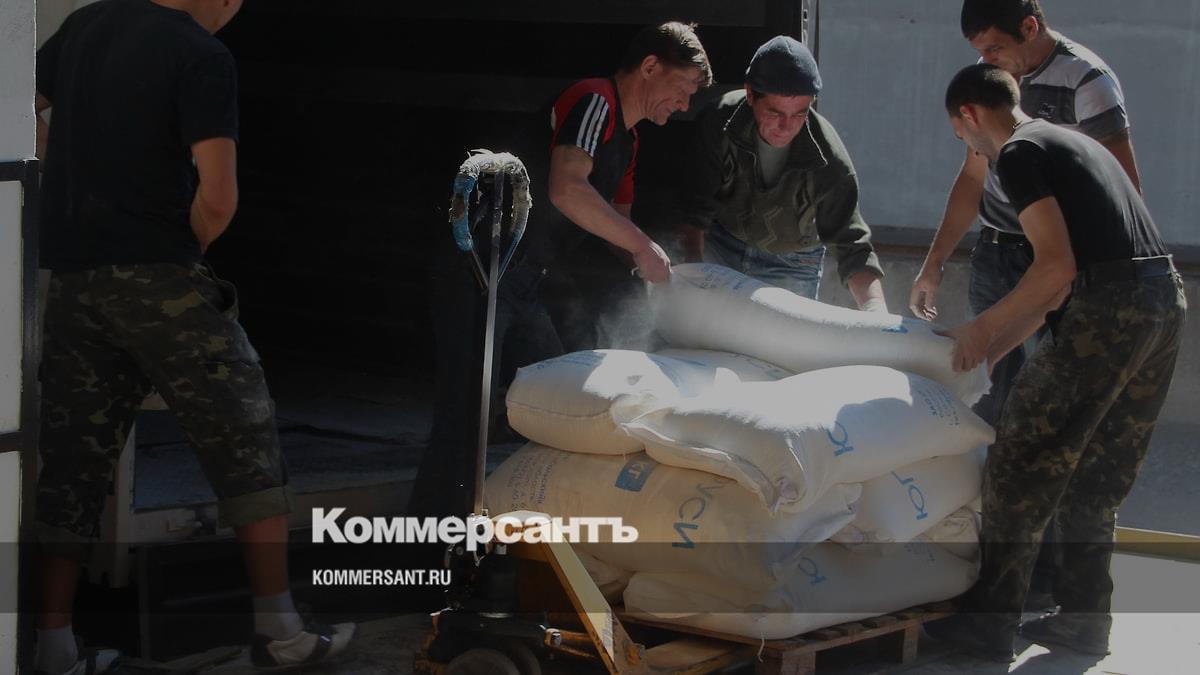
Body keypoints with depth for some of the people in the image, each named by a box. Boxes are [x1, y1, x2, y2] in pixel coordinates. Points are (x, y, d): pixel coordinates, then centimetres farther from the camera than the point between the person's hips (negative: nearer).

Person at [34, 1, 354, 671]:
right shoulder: (203, 56, -11)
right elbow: (218, 195, -19)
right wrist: (191, 245, 1)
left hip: (72, 273, 6)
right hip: (154, 275, -6)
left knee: (75, 457, 10)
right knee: (245, 438, 4)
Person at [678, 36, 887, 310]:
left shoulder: (828, 160, -31)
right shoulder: (720, 122, -27)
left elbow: (852, 248, -29)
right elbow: (697, 208, -17)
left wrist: (877, 309, -45)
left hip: (792, 266, -1)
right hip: (722, 244, 1)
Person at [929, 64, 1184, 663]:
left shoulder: (1018, 154, -3)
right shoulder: (1070, 142, 26)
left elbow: (1057, 268, -13)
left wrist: (982, 329, 0)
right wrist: (991, 351, 26)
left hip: (1109, 309, -9)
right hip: (1166, 299, 9)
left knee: (1022, 466, 0)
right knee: (1099, 473, 18)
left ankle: (991, 621, 4)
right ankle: (1083, 618, 23)